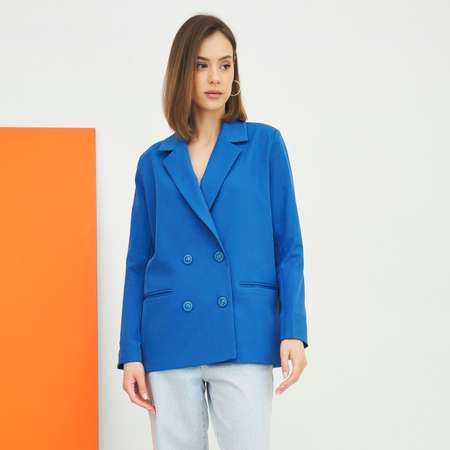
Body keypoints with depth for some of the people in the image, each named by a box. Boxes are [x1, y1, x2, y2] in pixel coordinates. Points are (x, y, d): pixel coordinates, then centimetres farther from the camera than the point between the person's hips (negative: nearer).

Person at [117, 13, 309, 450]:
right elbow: (138, 262, 11)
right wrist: (131, 352, 4)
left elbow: (289, 246, 4)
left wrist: (293, 330, -7)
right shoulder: (154, 162, 10)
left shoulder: (264, 144, 6)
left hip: (244, 337, -2)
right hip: (169, 339, 2)